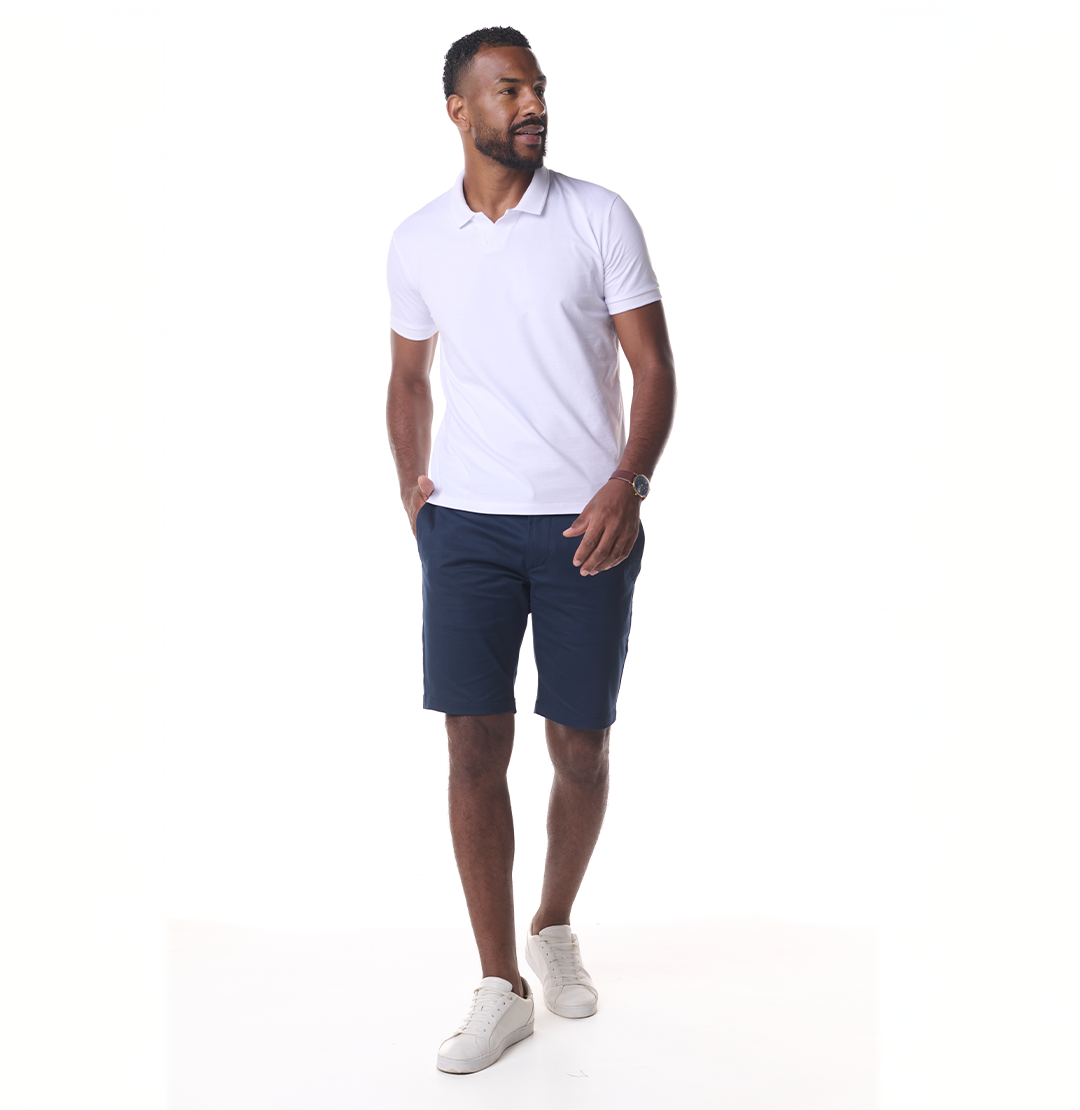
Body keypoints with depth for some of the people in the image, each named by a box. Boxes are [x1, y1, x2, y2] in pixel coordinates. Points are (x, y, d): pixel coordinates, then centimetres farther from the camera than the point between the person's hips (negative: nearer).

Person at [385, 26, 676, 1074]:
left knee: (580, 748, 6)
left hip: (586, 525, -1)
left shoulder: (598, 217, 0)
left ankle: (555, 926, 33)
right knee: (474, 745, -3)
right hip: (467, 525, 2)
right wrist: (413, 485, 7)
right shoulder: (417, 240, 8)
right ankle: (501, 987, 8)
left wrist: (628, 485, -17)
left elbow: (654, 368, -2)